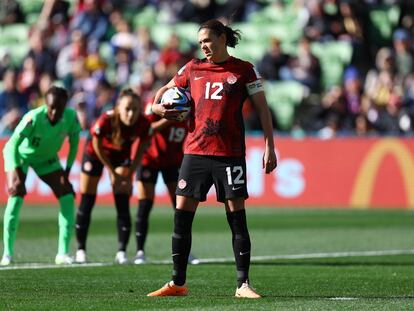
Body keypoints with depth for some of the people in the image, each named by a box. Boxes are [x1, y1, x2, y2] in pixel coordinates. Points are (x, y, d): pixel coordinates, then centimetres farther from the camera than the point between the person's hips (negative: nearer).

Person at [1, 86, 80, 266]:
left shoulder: (71, 118, -26)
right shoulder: (33, 118, -37)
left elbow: (74, 143, -8)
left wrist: (67, 171, -11)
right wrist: (16, 174, -39)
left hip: (47, 159, 4)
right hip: (21, 155, -4)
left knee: (67, 197, -8)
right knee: (16, 194, -22)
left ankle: (63, 253, -3)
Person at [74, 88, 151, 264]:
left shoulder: (143, 124, -30)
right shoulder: (106, 121, -38)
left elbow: (140, 151, -11)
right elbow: (97, 146, -20)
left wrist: (129, 176, -11)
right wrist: (112, 172, -13)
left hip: (122, 156, 2)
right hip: (95, 154, -2)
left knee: (123, 205, -8)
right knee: (86, 202, 1)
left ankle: (122, 252, -4)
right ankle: (80, 250, 13)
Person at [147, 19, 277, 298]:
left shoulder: (243, 70, 2)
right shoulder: (192, 68, 12)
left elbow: (263, 108, 3)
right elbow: (166, 89, 26)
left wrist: (269, 147, -4)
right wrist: (157, 106, 3)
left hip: (230, 154, -3)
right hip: (195, 151, 3)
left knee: (237, 218, -4)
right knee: (182, 215, 0)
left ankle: (243, 284, 1)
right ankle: (178, 283, 7)